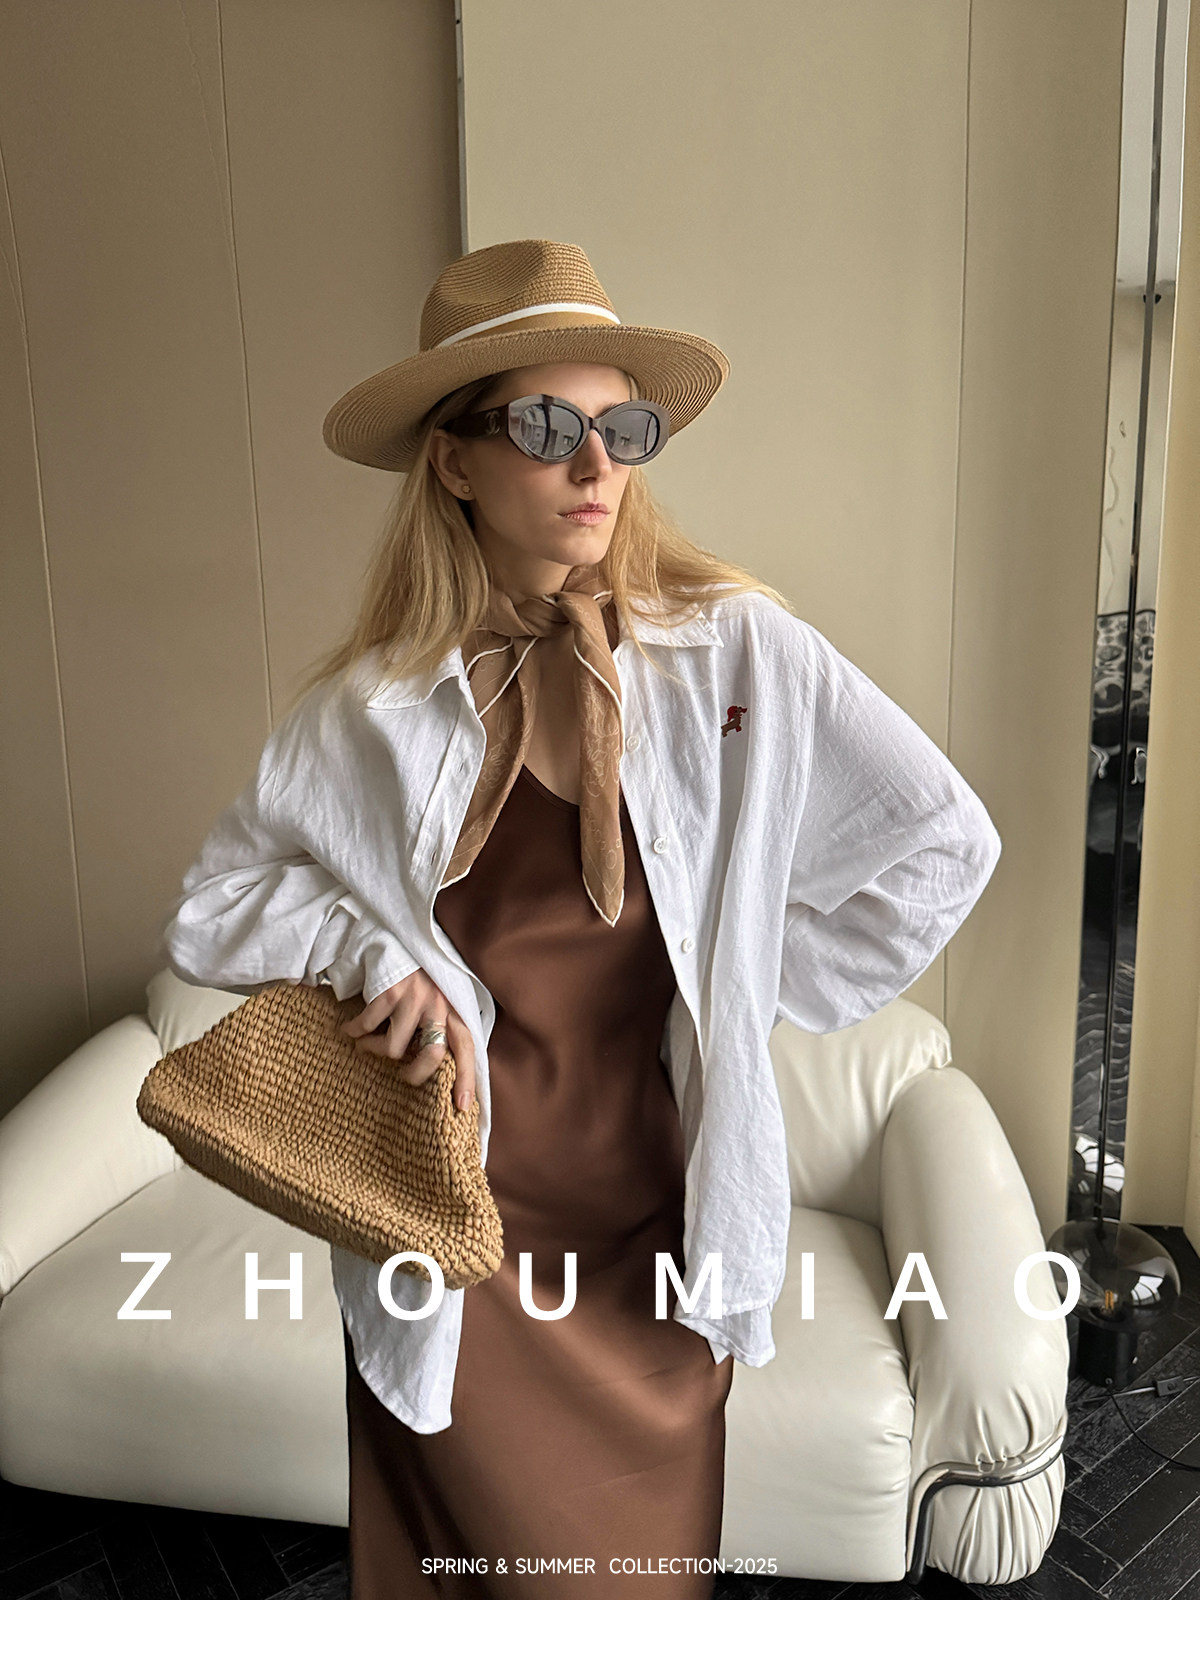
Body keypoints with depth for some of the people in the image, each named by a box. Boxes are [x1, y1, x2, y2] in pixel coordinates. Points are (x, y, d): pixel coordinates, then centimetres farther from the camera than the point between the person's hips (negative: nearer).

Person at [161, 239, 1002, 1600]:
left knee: (649, 1572, 20)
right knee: (473, 1567, 17)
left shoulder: (736, 652, -9)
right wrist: (366, 948, -15)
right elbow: (212, 913, 3)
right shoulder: (368, 709, -7)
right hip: (455, 1229, 0)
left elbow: (945, 841, -3)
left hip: (654, 1219, 1)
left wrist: (756, 987, -2)